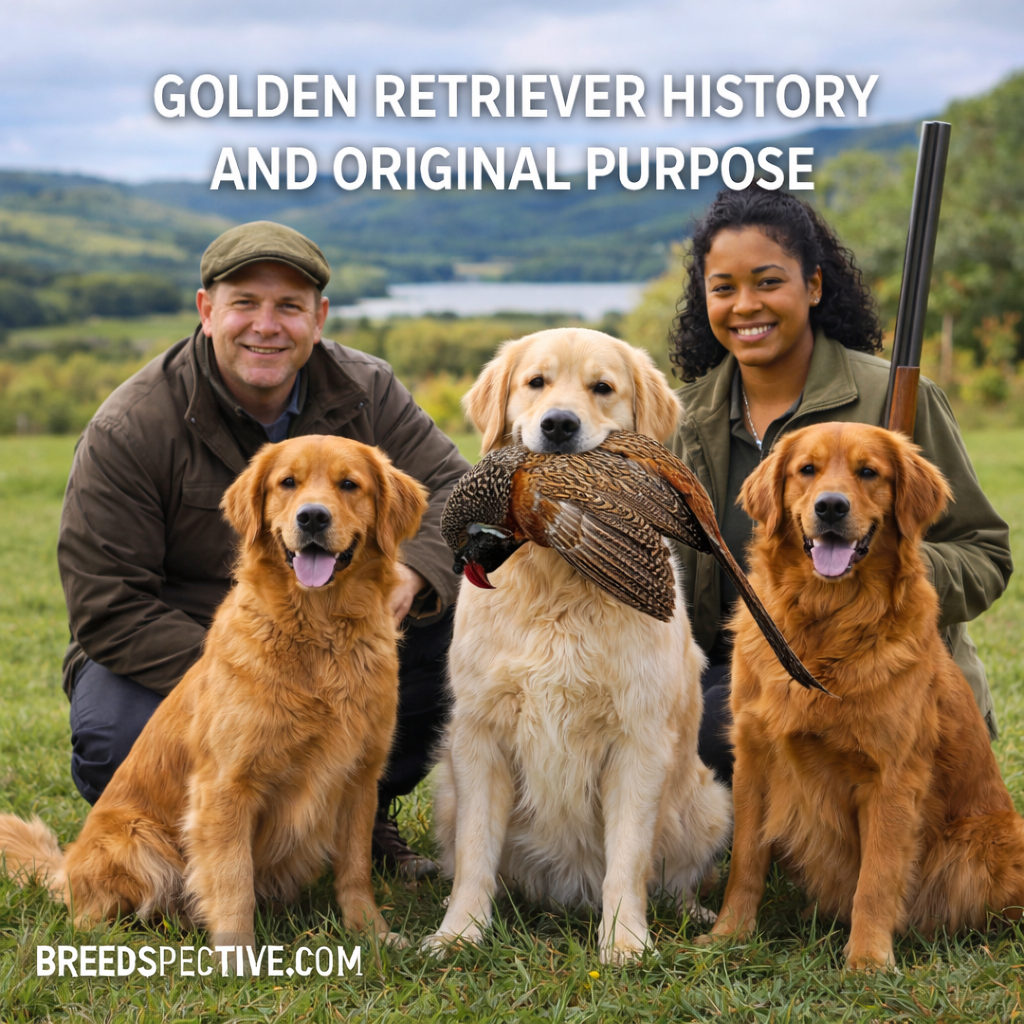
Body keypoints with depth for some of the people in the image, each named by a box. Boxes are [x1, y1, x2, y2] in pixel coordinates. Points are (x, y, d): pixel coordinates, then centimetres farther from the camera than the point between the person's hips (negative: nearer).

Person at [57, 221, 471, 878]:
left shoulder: (366, 392, -6)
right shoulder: (129, 430, -17)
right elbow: (109, 608, -19)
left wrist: (408, 573, -36)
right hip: (171, 653, -3)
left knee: (455, 610, -20)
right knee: (114, 740, -34)